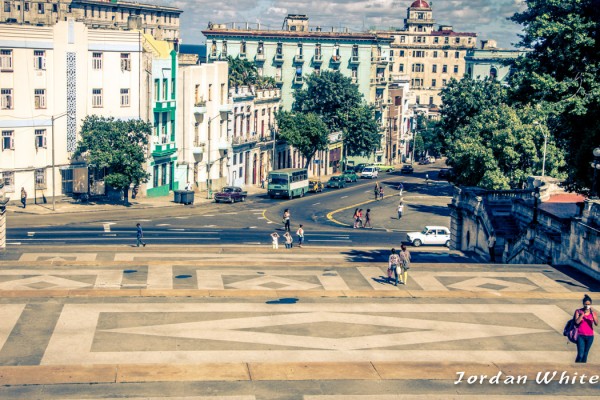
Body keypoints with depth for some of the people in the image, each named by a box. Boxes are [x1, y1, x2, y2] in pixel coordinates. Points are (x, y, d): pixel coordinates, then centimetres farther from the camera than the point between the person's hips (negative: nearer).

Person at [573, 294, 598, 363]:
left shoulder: (593, 312, 0)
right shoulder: (578, 311, -4)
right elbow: (577, 322, -16)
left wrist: (593, 314, -26)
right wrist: (583, 313, -21)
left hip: (590, 336, 2)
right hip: (581, 336, -2)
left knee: (585, 355, 8)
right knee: (580, 354, -11)